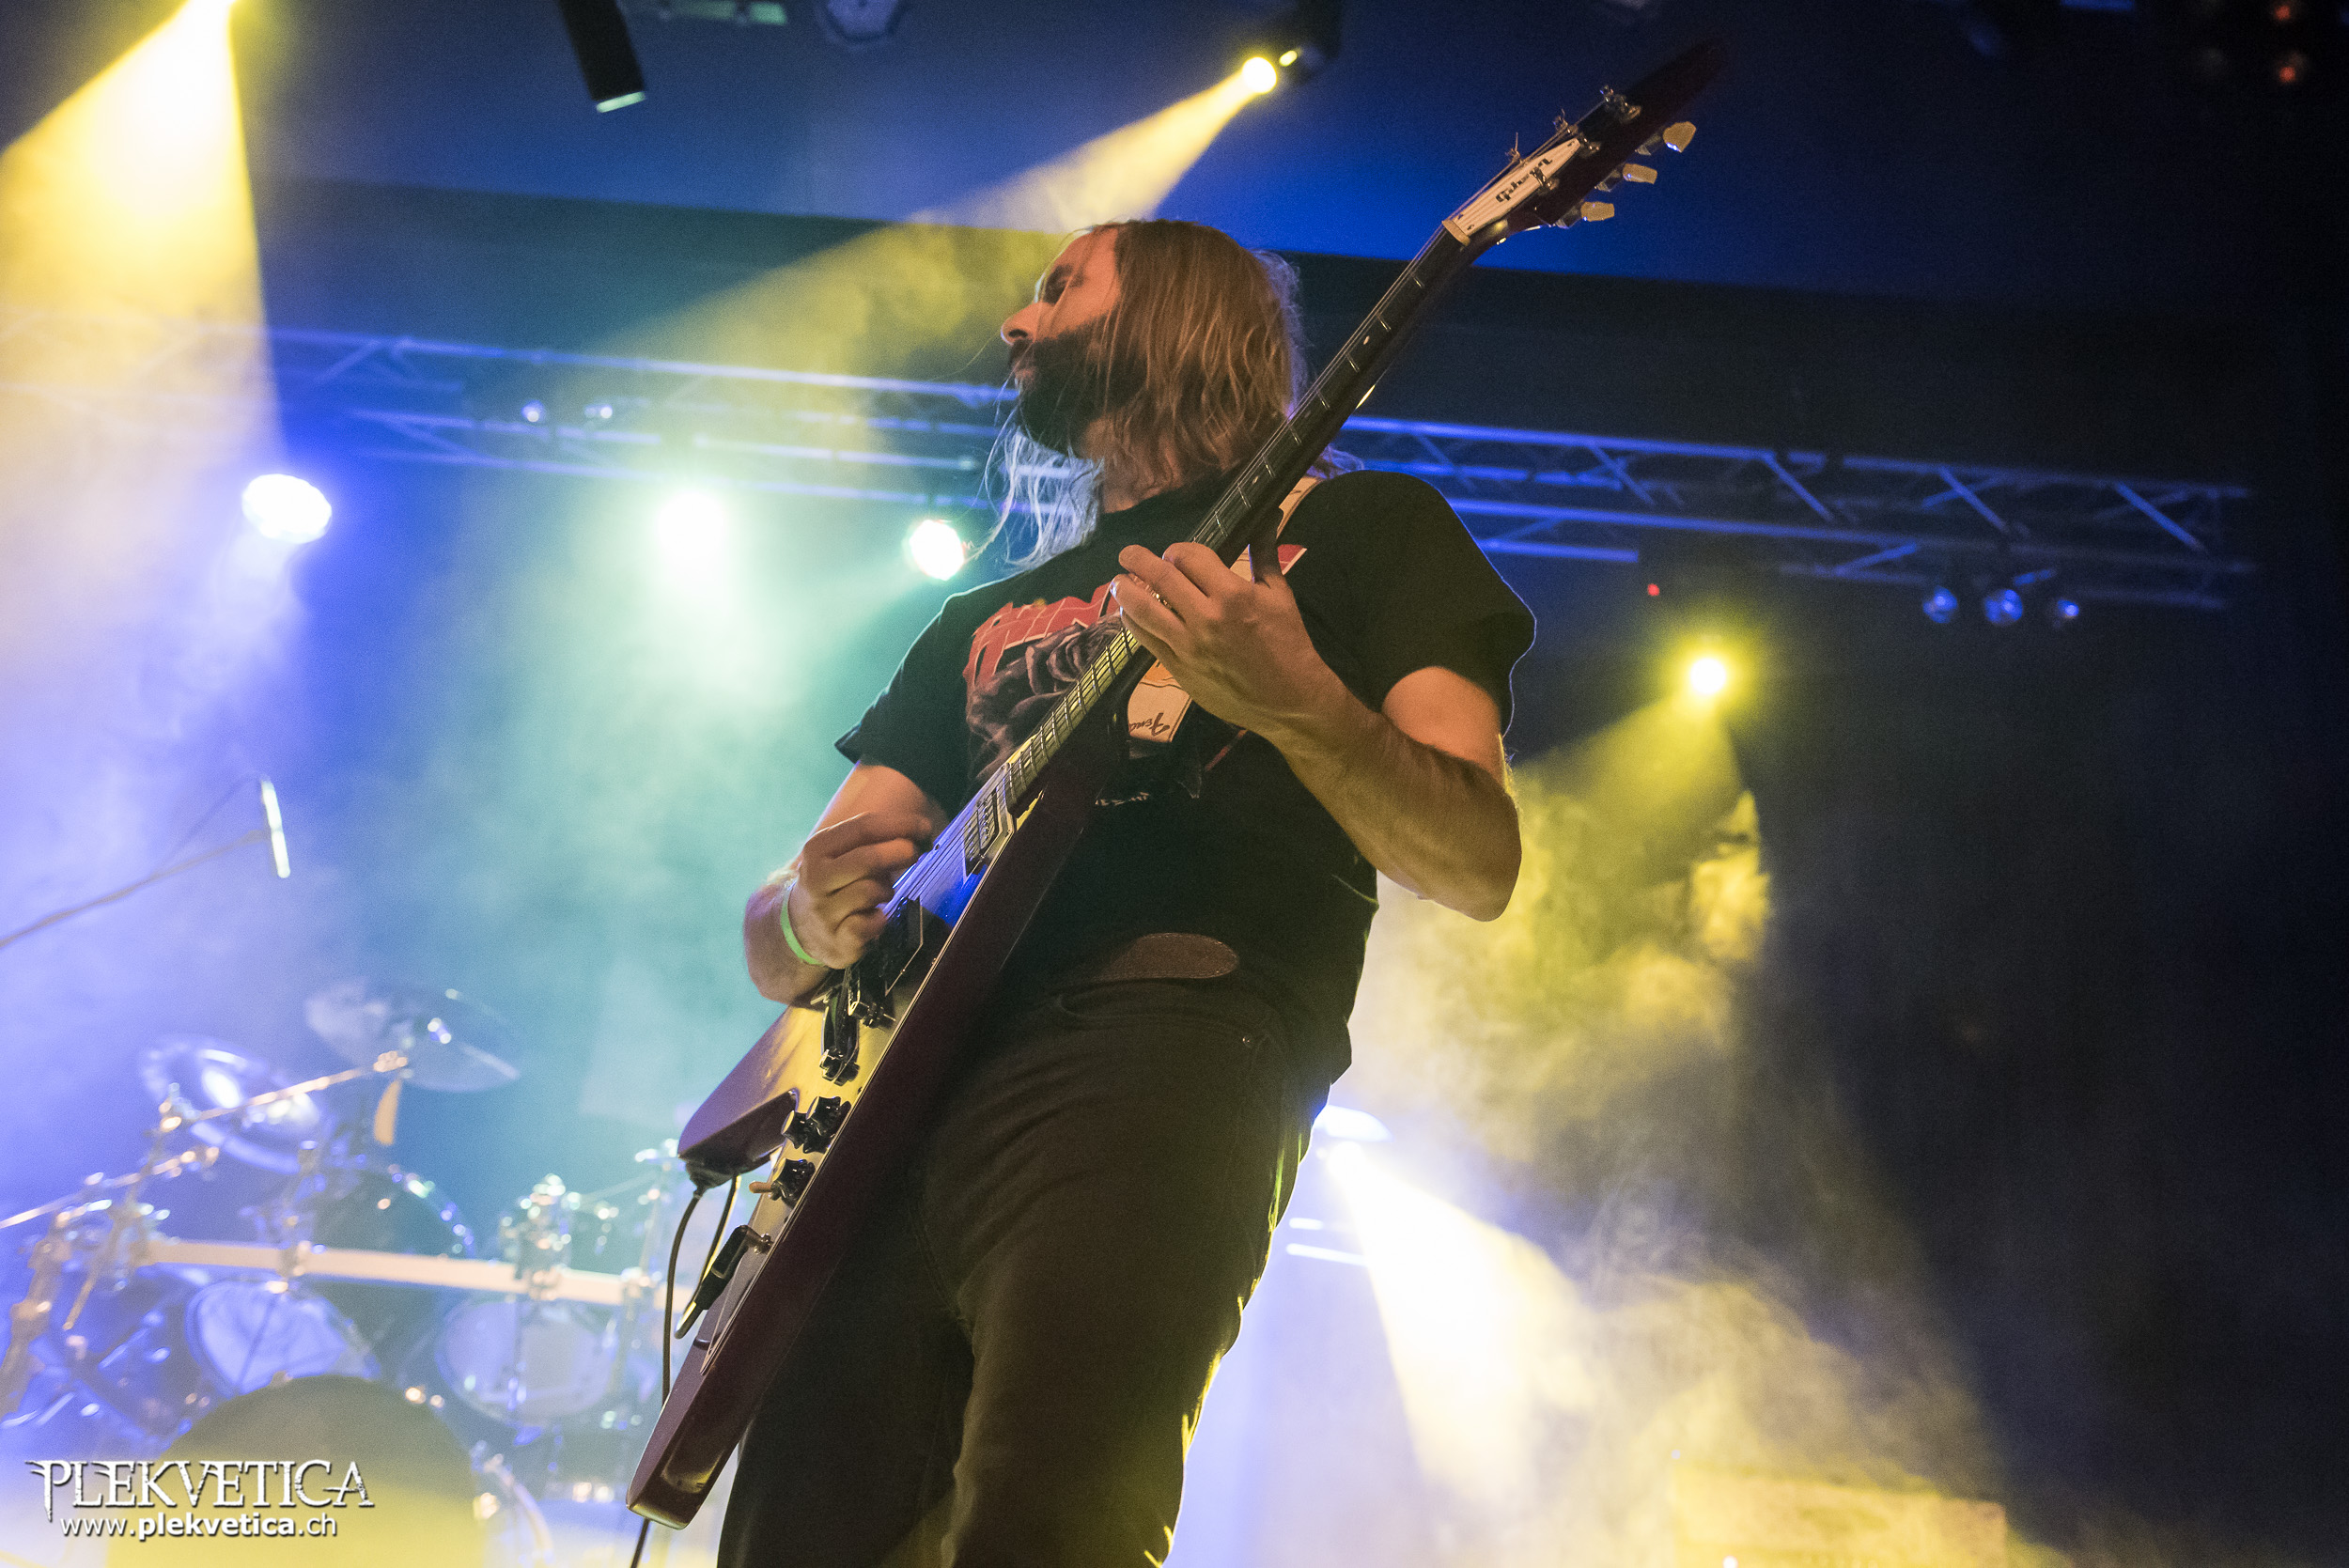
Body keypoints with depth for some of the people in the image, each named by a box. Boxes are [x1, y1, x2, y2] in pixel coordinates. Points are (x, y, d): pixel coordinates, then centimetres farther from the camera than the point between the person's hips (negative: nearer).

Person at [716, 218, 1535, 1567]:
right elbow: (775, 944, 25)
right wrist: (815, 911, 0)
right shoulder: (988, 619, 31)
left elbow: (1479, 865, 2)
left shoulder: (1352, 527, 16)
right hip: (898, 1088, 6)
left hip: (1168, 1050, -5)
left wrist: (1293, 702, -17)